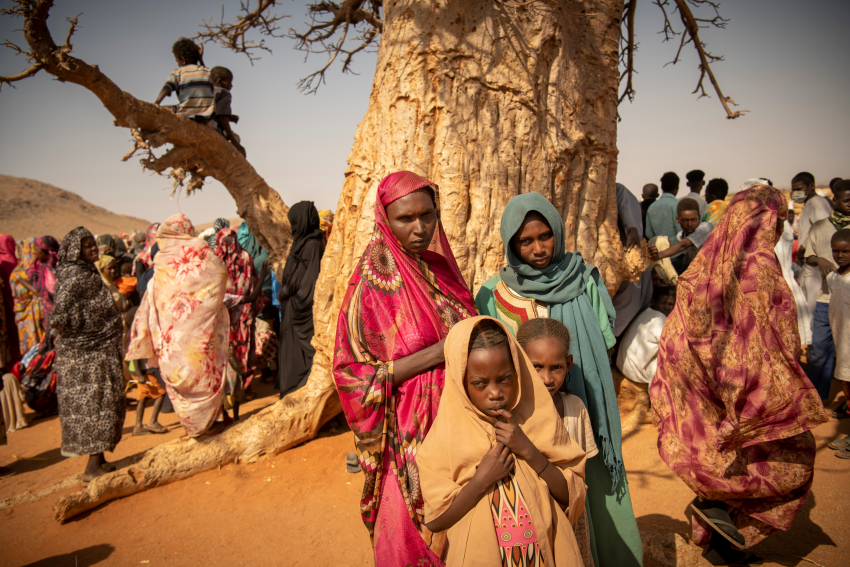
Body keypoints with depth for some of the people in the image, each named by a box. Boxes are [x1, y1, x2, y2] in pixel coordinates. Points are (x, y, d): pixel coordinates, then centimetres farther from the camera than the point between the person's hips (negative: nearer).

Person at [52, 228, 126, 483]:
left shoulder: (88, 273, 13)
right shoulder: (75, 275, -15)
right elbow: (61, 315, -23)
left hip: (100, 350, 9)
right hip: (86, 352, -9)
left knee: (102, 404, 14)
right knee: (94, 404, -4)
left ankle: (98, 460, 24)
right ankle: (93, 468, 3)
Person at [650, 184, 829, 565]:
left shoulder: (706, 263, 3)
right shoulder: (759, 264, -18)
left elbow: (678, 333, 6)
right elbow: (775, 340, -19)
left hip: (702, 393, 7)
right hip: (750, 392, -7)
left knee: (723, 458, 23)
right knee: (795, 458, 15)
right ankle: (720, 505, 4)